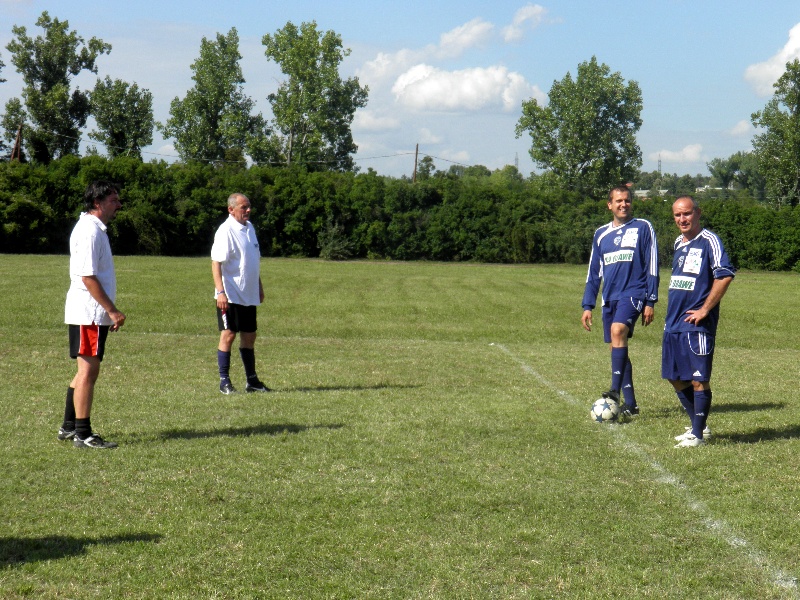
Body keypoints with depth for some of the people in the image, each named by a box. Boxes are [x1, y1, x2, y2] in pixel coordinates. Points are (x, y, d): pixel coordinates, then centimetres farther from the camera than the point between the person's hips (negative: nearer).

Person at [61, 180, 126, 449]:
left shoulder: (94, 228, 17)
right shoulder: (89, 230, -16)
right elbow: (87, 276, -21)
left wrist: (110, 311, 19)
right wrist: (113, 310, -20)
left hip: (93, 313, 11)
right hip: (88, 313, -11)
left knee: (87, 370, 16)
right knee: (88, 369, -7)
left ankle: (69, 426, 24)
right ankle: (82, 434, -3)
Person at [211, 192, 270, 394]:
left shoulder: (249, 228, 12)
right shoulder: (226, 231, -13)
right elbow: (216, 262, -18)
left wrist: (259, 286, 22)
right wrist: (220, 291, -24)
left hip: (249, 295, 8)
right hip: (230, 295, -8)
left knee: (249, 336, 11)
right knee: (228, 335, -4)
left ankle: (252, 380, 18)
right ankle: (224, 381, 2)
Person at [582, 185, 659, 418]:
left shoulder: (643, 228, 1)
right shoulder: (601, 234, 15)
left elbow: (652, 267, -1)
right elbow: (594, 272, 18)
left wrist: (651, 302, -7)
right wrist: (587, 306, 11)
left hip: (634, 293, -6)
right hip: (610, 298, 6)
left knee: (618, 331, -29)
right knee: (617, 348, 5)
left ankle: (615, 390, -34)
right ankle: (630, 403, 11)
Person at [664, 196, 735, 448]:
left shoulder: (709, 241, -9)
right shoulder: (679, 243, 15)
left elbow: (725, 275, -20)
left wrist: (704, 310, -18)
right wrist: (671, 314, 17)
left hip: (697, 324, -8)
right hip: (673, 323, 8)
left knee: (698, 379, -5)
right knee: (676, 378, 13)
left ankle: (697, 434, 3)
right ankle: (699, 425, 27)